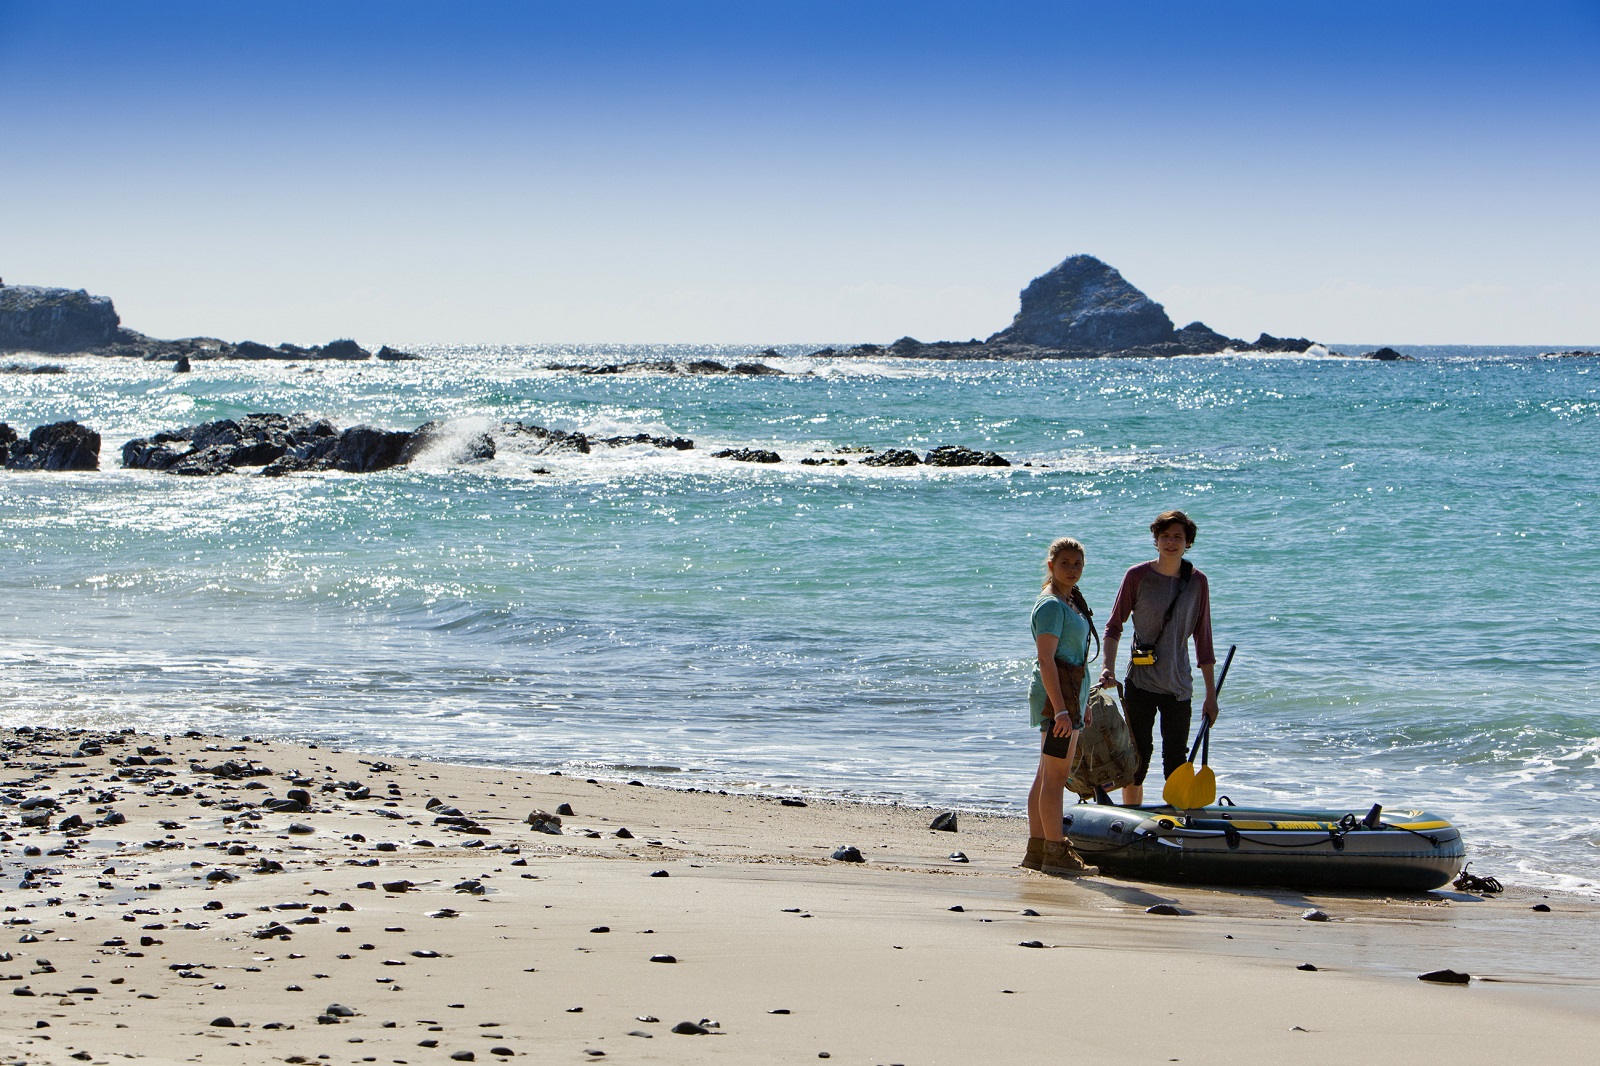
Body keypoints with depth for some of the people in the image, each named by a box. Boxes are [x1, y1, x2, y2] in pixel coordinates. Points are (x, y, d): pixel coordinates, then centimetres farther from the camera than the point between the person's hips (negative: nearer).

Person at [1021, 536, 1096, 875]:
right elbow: (1046, 660, -20)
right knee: (1055, 776, -8)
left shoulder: (1069, 602, 18)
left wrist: (1081, 703, 27)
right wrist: (1061, 709, -25)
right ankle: (1055, 852, -8)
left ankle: (1036, 849, 15)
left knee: (1046, 776, 11)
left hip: (1070, 696, 10)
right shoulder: (1051, 605, -13)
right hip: (1057, 694, -10)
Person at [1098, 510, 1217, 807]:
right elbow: (1114, 626, 2)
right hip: (1140, 683, -2)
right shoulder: (1138, 576, -4)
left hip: (1179, 686, 2)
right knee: (1138, 755, 1)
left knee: (1176, 759, 4)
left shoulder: (1197, 582, 3)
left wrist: (1211, 694, 7)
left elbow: (1203, 638, 7)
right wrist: (1109, 668, -13)